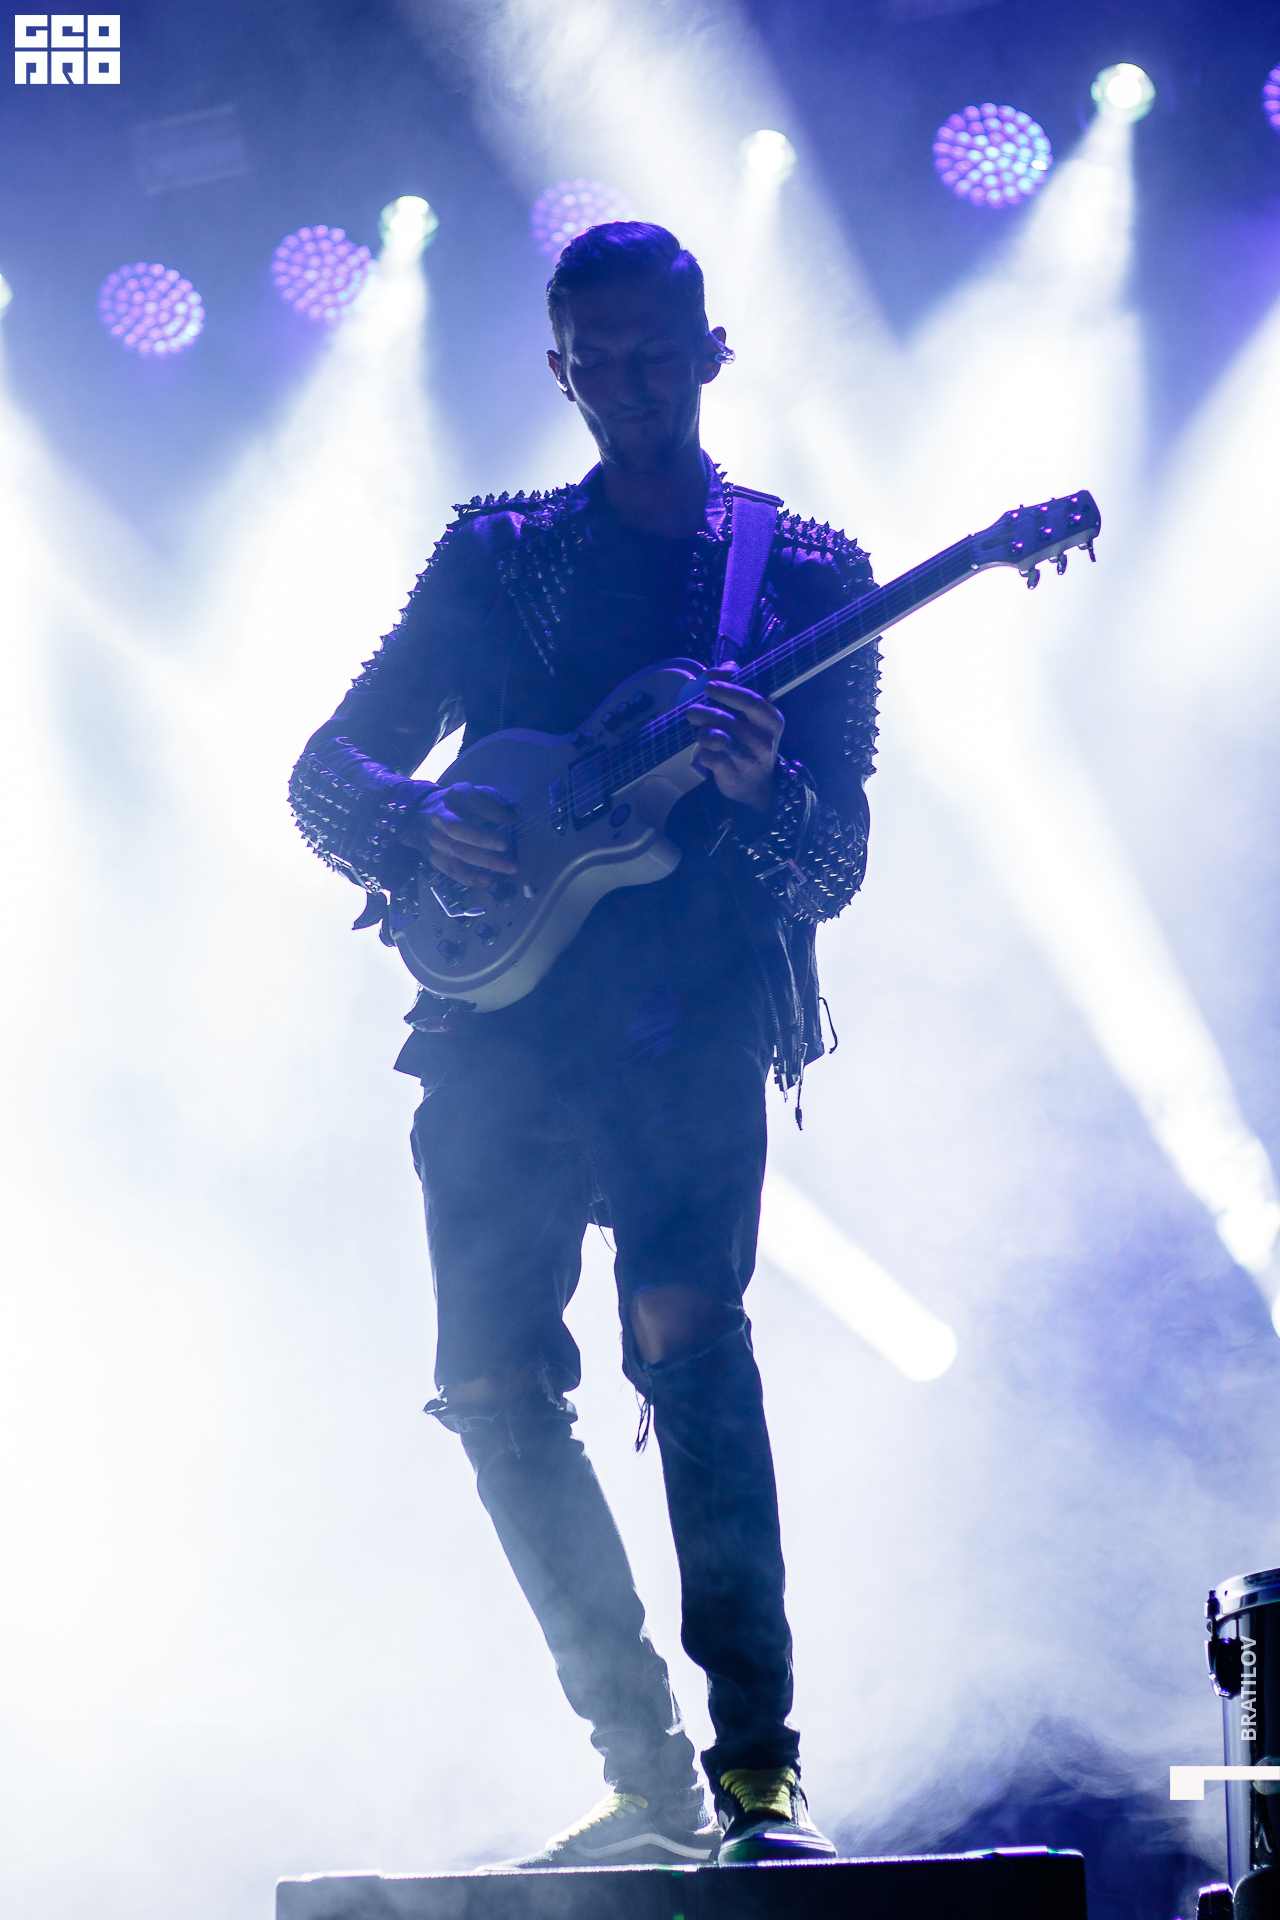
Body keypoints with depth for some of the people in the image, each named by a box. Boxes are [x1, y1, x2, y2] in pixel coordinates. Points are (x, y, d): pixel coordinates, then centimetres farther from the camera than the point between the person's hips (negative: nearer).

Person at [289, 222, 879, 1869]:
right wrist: (416, 825, -9)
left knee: (685, 1329, -23)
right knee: (496, 1390, -2)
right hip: (499, 1034, 3)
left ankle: (758, 1770, -19)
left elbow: (835, 865, 3)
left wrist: (757, 788, -19)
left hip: (694, 1035, -3)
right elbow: (328, 769, 13)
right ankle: (644, 1772, 12)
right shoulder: (496, 555, 15)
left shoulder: (808, 571, 9)